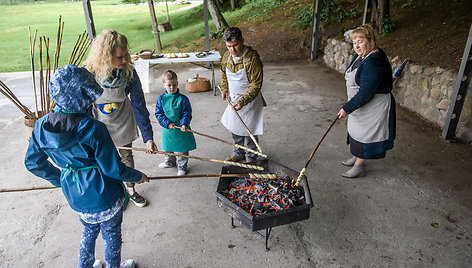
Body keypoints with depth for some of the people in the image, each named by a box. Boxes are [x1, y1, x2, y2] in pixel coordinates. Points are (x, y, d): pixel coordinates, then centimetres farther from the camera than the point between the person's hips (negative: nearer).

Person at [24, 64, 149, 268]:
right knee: (112, 236, 20)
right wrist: (138, 176, -3)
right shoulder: (93, 129, -28)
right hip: (104, 196, -6)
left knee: (89, 231, 32)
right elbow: (114, 169, -21)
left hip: (75, 196, 6)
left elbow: (33, 162, 4)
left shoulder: (41, 126, -10)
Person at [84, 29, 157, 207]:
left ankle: (131, 190, 41)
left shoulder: (128, 72, -24)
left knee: (127, 156, 17)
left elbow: (139, 105, -18)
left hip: (123, 123, 2)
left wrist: (148, 137, -20)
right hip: (99, 125, -1)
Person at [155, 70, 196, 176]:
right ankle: (169, 162, 49)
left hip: (181, 129, -3)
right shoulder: (161, 99, -4)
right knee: (167, 148, 23)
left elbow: (186, 114, -11)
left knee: (182, 149, 9)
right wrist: (168, 123, -15)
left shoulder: (182, 99, -11)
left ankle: (182, 166, 28)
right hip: (167, 129, 3)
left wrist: (184, 124, -27)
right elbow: (159, 114, -3)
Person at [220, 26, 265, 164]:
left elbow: (256, 84, -23)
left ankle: (251, 158, 27)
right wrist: (224, 89, 1)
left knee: (249, 131, 6)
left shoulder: (252, 58, -24)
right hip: (233, 99, 6)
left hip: (250, 101, -6)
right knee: (235, 128, 19)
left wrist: (243, 101, -30)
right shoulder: (227, 56, -3)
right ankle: (238, 153, 40)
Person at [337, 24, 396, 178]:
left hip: (373, 109, -10)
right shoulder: (362, 56, 4)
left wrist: (347, 108, -24)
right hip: (360, 105, 10)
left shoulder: (374, 62, -28)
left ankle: (359, 167, 17)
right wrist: (349, 106, 21)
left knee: (364, 135, 2)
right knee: (357, 131, 21)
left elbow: (366, 93, -29)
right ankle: (356, 157, 40)